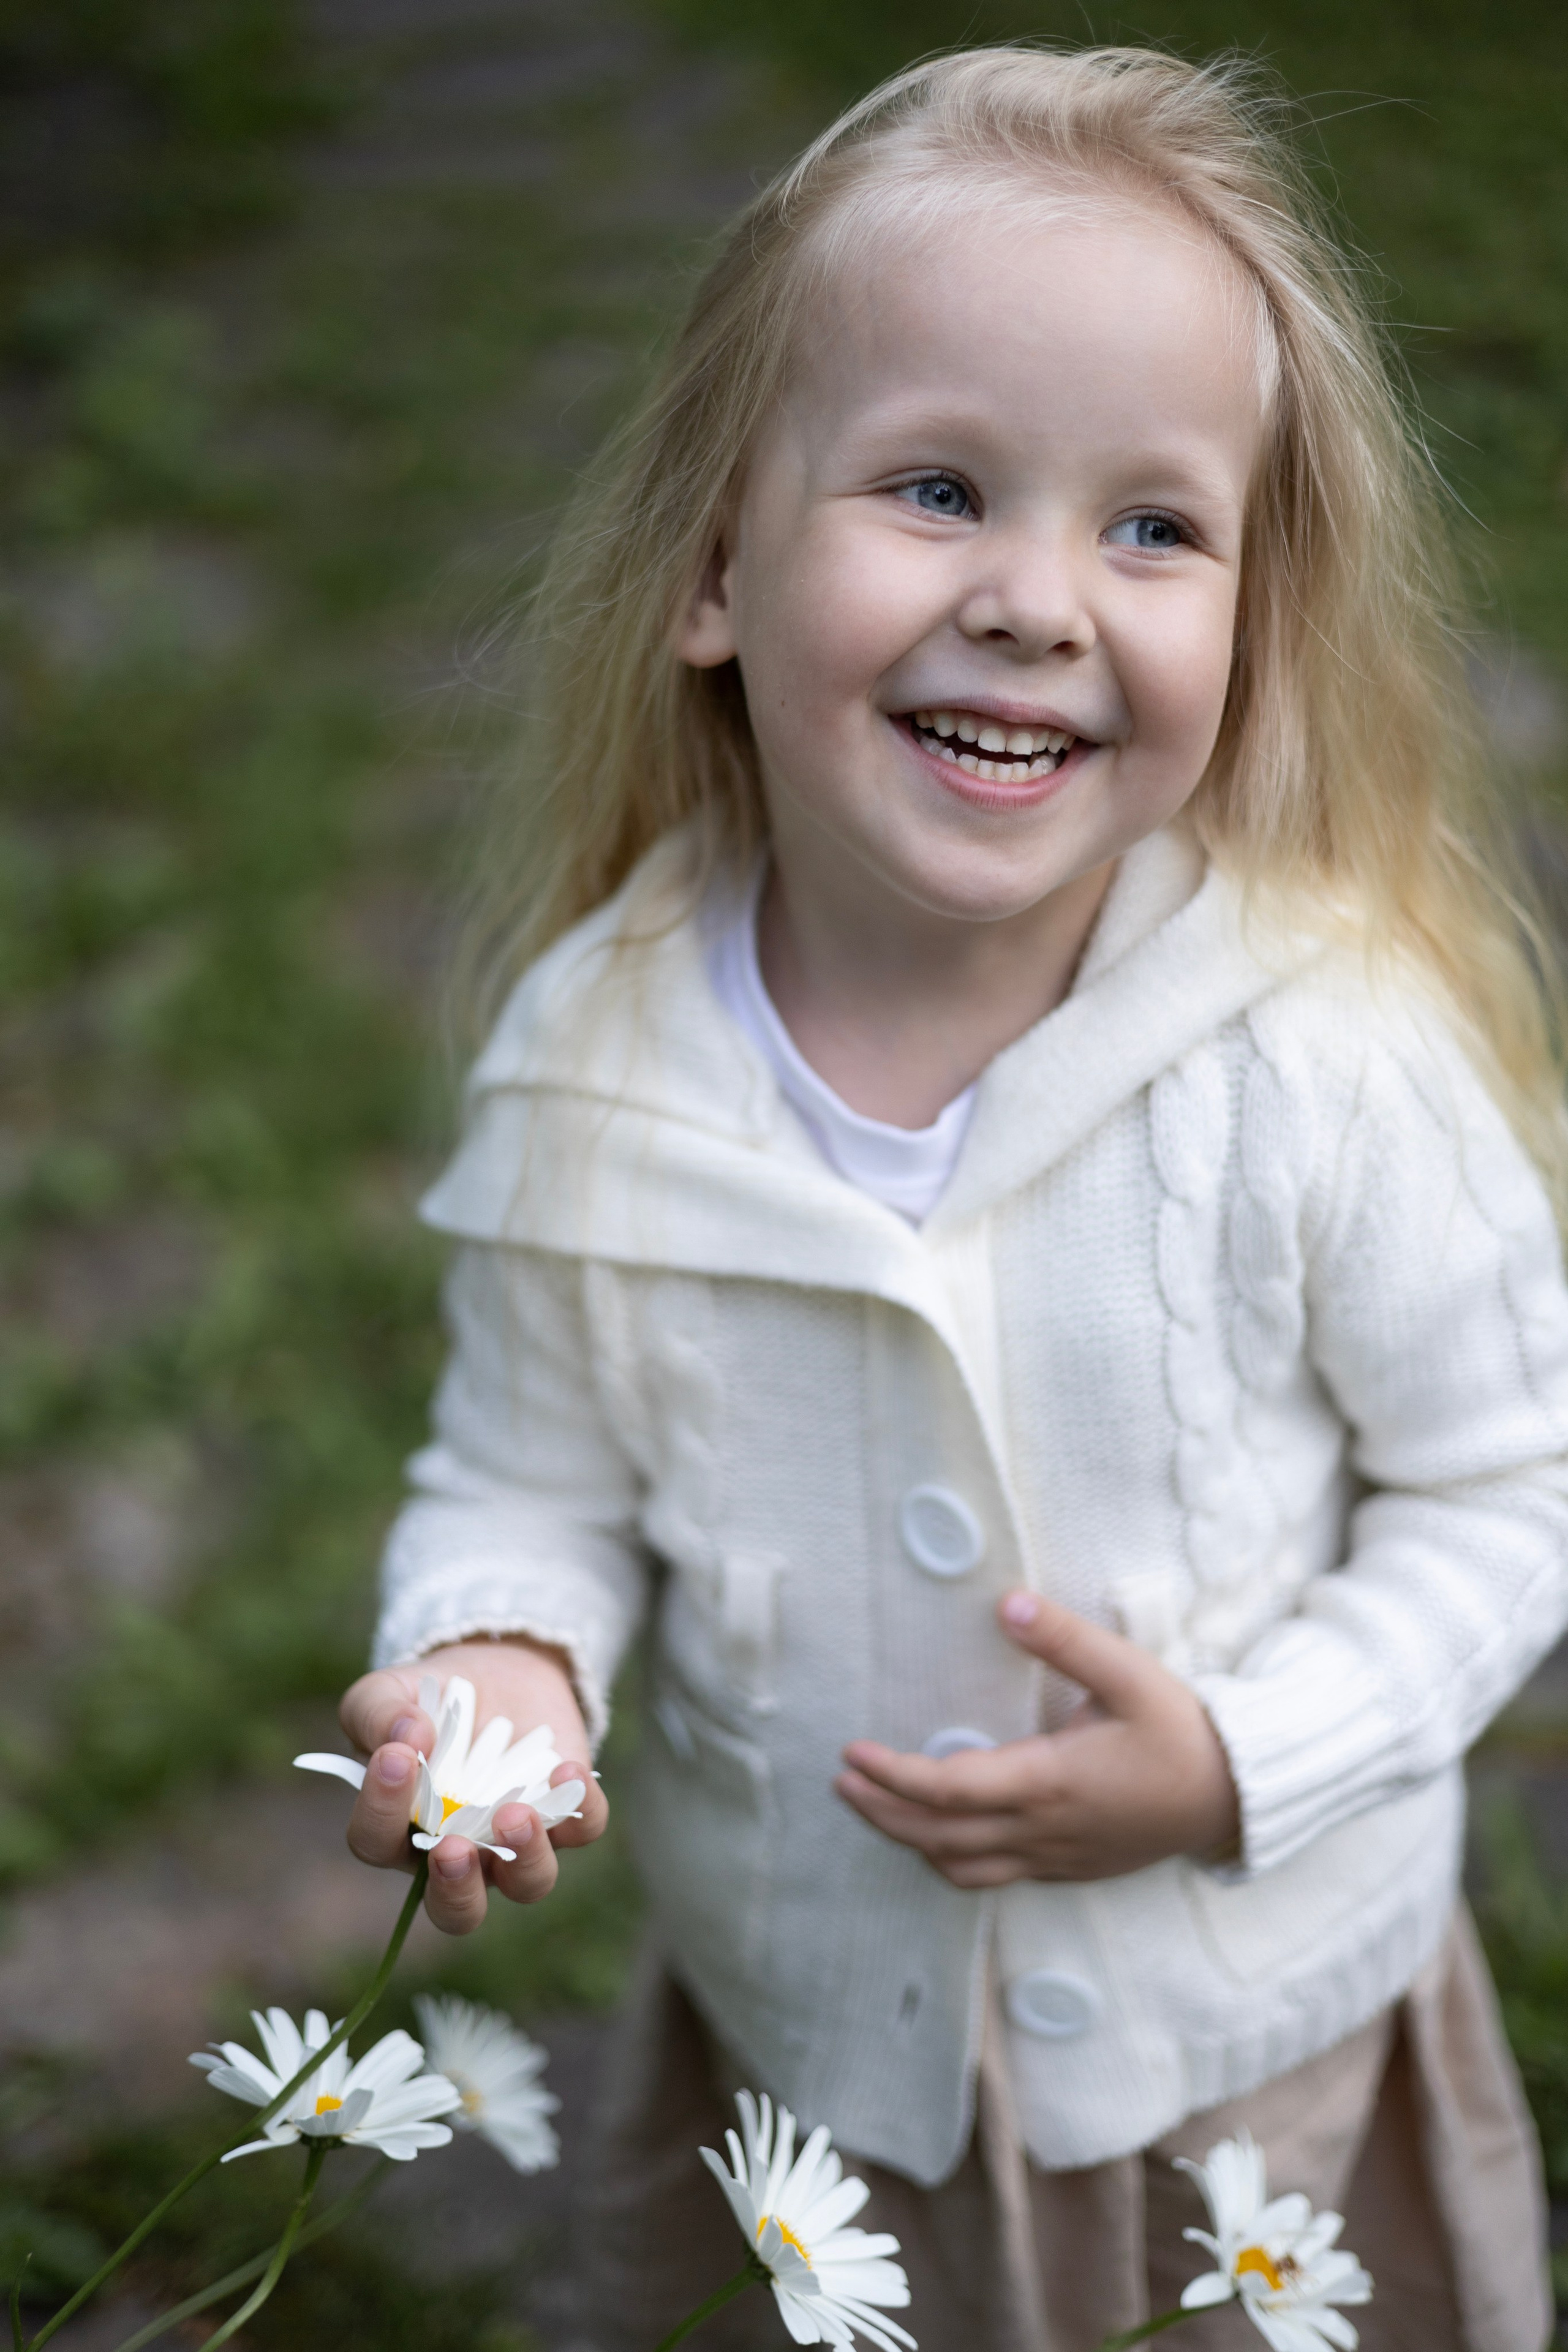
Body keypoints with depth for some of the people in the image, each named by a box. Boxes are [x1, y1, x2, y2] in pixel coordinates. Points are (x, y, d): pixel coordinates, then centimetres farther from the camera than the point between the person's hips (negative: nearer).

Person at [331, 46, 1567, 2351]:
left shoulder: (1330, 1058, -24)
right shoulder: (589, 1072, -17)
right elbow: (532, 1475, -2)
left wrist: (1241, 1762, -21)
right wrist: (499, 1655, -22)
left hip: (1251, 2044, -1)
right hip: (801, 2024, 2)